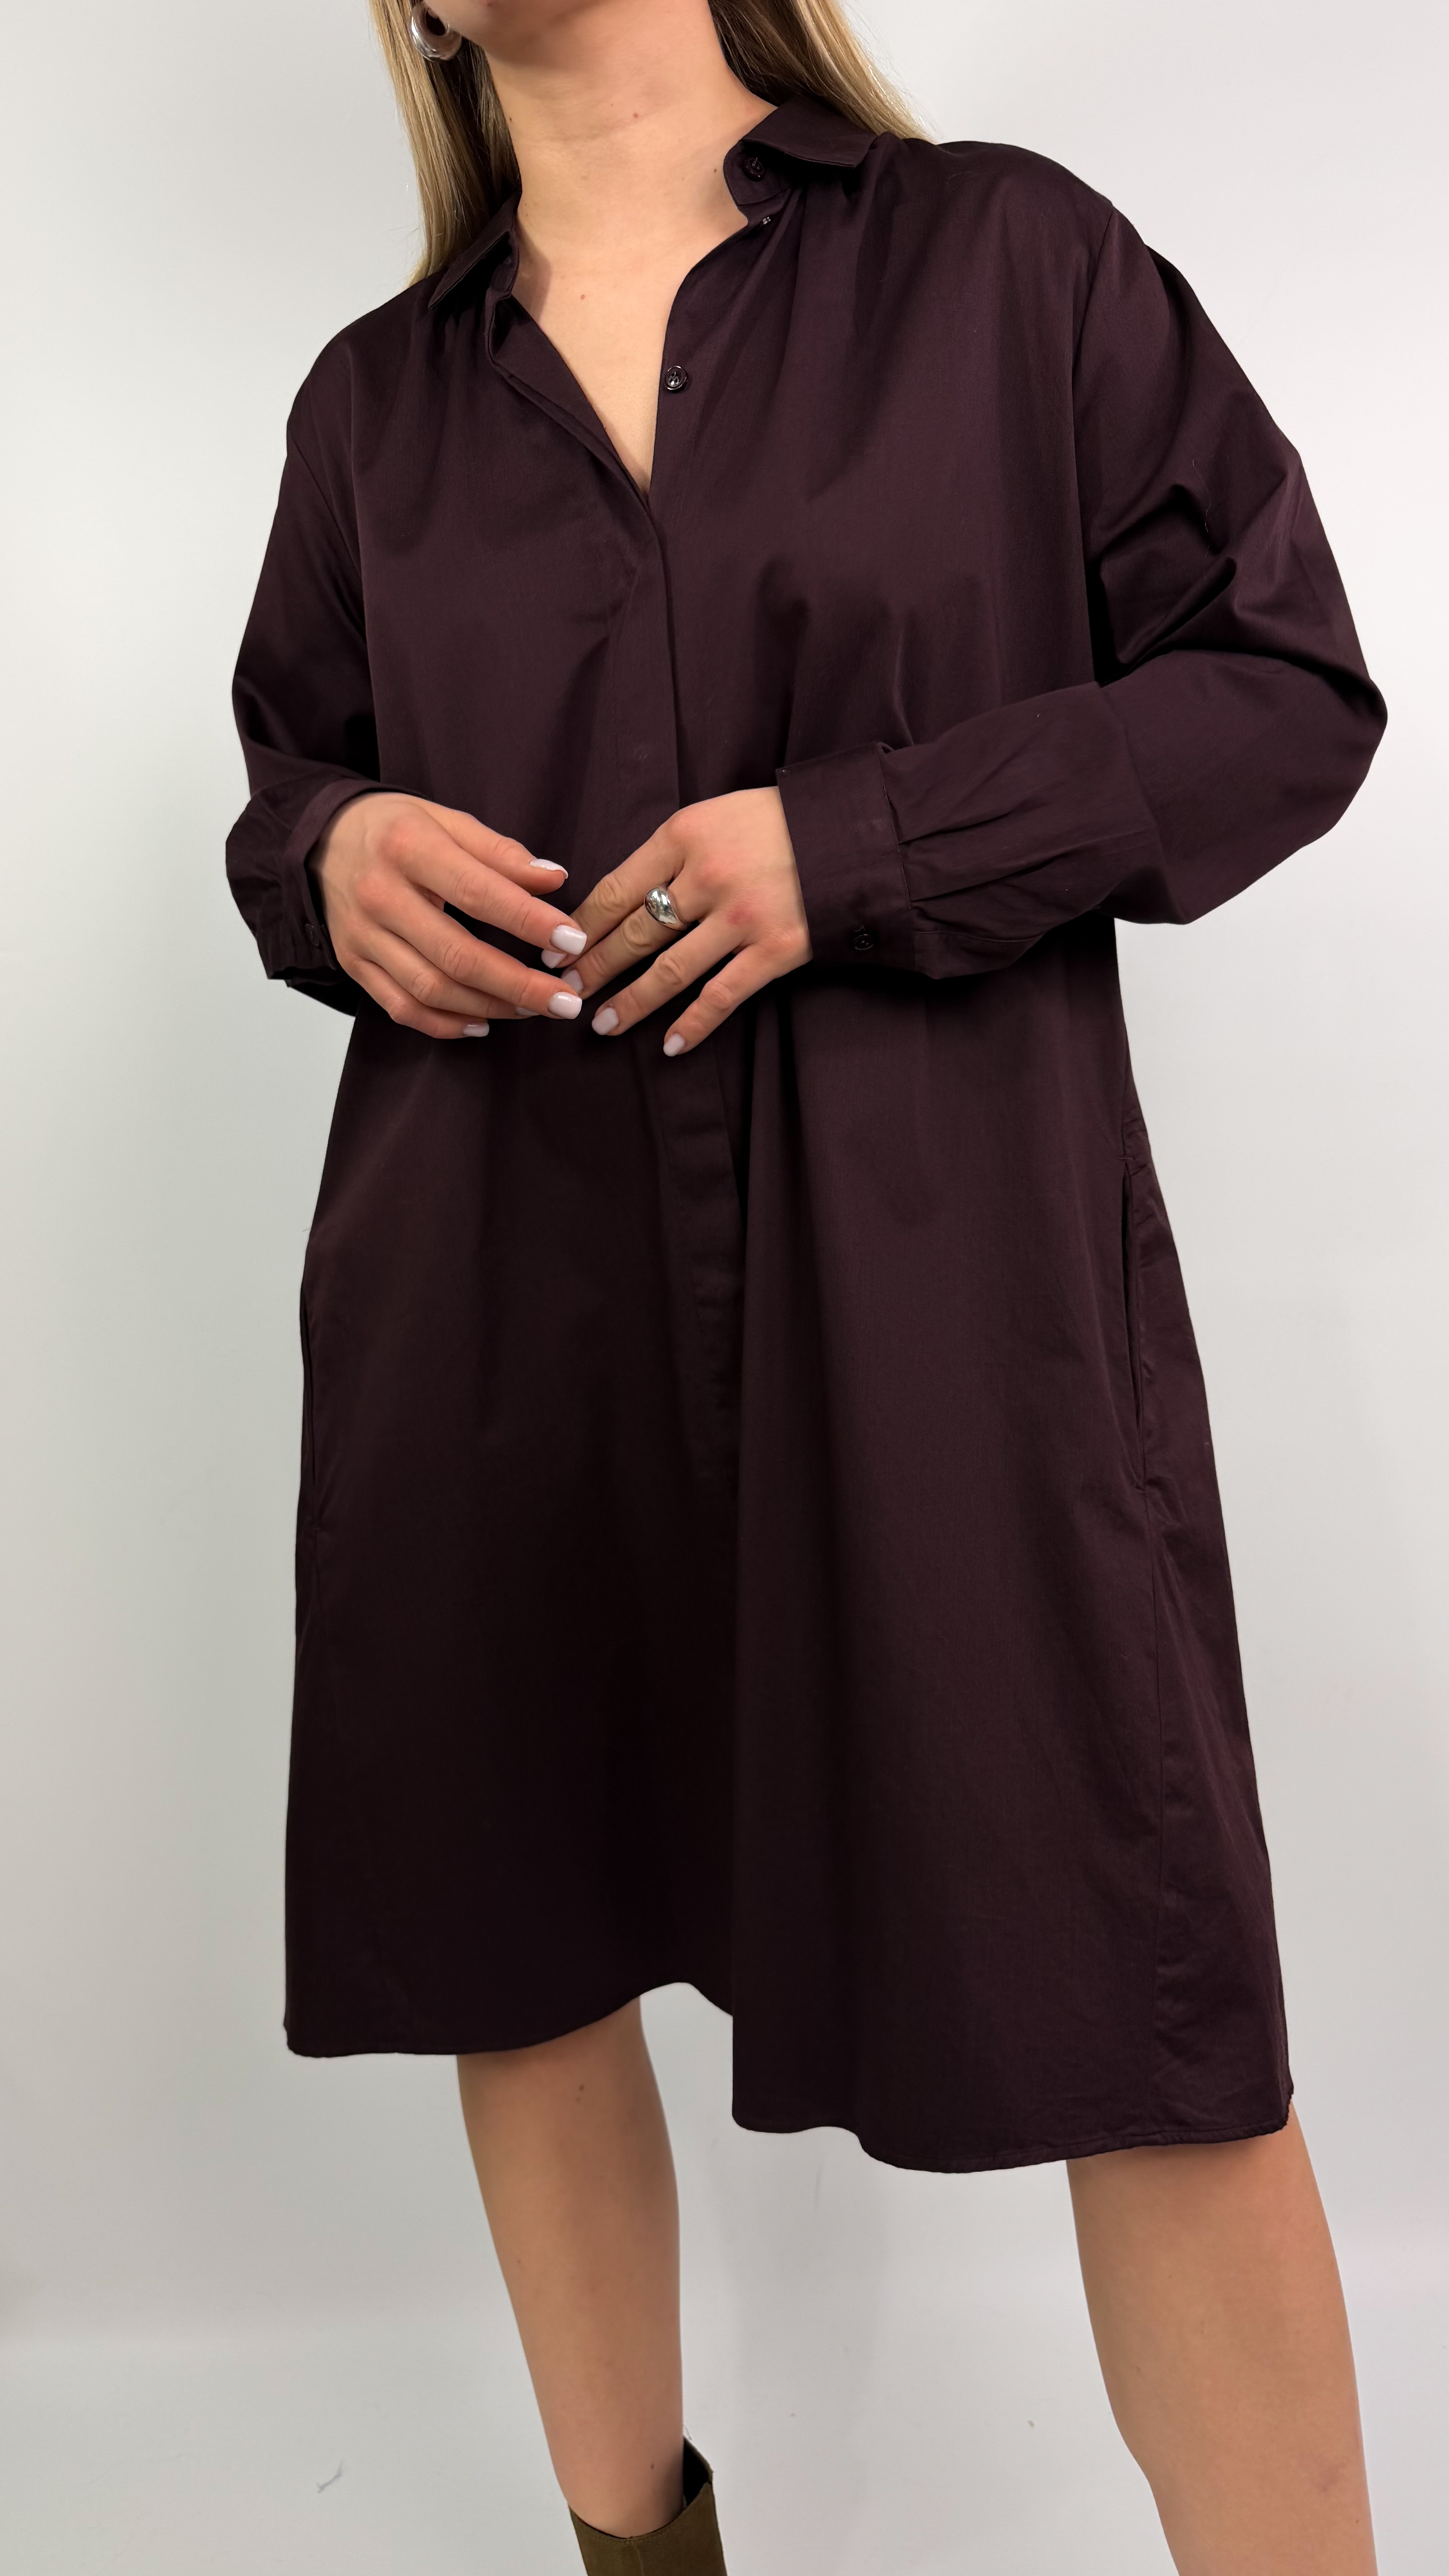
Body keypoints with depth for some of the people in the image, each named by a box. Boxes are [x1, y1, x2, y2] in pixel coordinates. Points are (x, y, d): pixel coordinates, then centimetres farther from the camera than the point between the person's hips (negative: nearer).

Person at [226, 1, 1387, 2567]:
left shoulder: (1013, 263, 5)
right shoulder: (375, 399, 15)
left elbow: (1289, 687, 2)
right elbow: (289, 762, 24)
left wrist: (857, 845, -12)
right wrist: (328, 859, -2)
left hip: (946, 1283, -3)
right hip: (502, 1300, 4)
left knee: (1146, 2025, -2)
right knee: (523, 1960, 15)